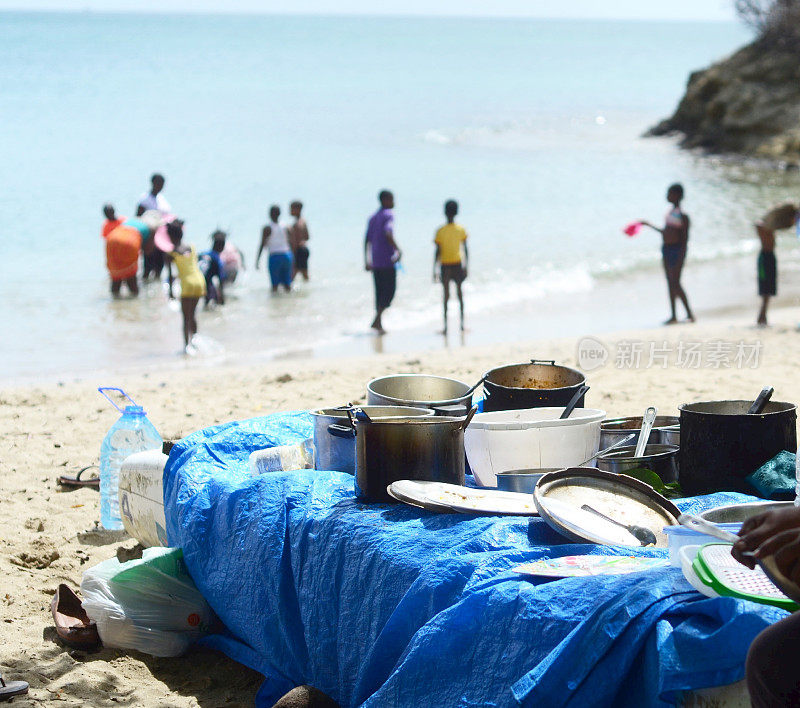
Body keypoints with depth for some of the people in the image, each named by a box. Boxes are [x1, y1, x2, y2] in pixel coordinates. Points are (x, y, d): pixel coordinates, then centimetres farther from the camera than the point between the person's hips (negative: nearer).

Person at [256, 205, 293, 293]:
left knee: (275, 283, 1)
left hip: (274, 256, -4)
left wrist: (257, 260, -5)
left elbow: (262, 245, -9)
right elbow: (289, 244, 9)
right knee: (287, 283, 12)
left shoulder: (268, 229, -8)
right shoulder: (285, 227, 4)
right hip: (287, 255, 4)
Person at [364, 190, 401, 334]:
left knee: (380, 291, 12)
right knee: (389, 290, -5)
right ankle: (377, 321, -16)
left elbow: (367, 240, 17)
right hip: (387, 260, -8)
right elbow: (388, 234, -23)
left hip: (375, 262, 8)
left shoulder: (373, 218, 17)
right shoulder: (388, 215, -7)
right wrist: (398, 250, -16)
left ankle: (378, 322, 11)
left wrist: (367, 261, 20)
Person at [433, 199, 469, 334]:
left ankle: (445, 326, -4)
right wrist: (465, 267, 11)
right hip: (458, 264, 2)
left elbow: (438, 252, -9)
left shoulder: (441, 232, -10)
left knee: (446, 294, 1)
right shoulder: (461, 230, -3)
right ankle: (462, 324, 17)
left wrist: (435, 270, -3)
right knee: (459, 292, 14)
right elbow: (465, 250, 2)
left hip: (445, 266, -2)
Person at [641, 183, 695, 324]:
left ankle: (689, 313, -5)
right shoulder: (670, 213, 13)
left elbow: (685, 239, -13)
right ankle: (673, 315, 10)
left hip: (677, 249, -8)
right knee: (670, 282, 7)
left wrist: (681, 258, -19)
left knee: (675, 282, -11)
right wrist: (649, 225, 33)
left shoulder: (683, 216, -11)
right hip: (667, 249, 8)